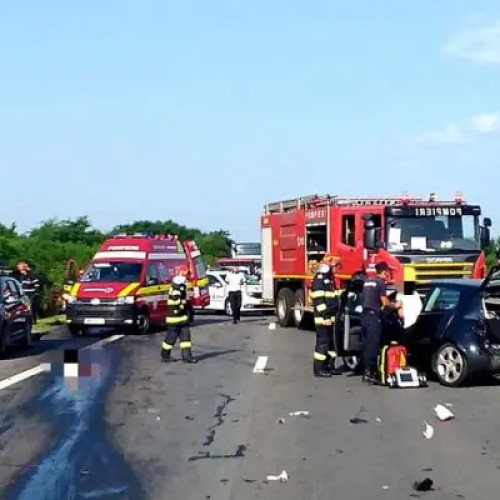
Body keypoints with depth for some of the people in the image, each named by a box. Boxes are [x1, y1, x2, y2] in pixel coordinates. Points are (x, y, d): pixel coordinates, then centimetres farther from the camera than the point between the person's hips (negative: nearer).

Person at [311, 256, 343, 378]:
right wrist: (325, 315, -23)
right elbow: (319, 300, -21)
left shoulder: (330, 279, 16)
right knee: (322, 342, -8)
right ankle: (318, 369, -5)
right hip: (323, 318, -10)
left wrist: (336, 313, 21)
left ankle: (329, 366, 21)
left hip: (330, 317, 10)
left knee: (330, 341, 14)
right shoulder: (319, 279, -15)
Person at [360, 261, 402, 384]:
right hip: (373, 316, -9)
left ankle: (366, 371, 13)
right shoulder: (381, 282, -8)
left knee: (367, 345, 10)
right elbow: (385, 302, -11)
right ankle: (369, 373, -11)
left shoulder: (368, 282, 17)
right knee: (373, 345, -8)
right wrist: (395, 306, 8)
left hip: (365, 315, 9)